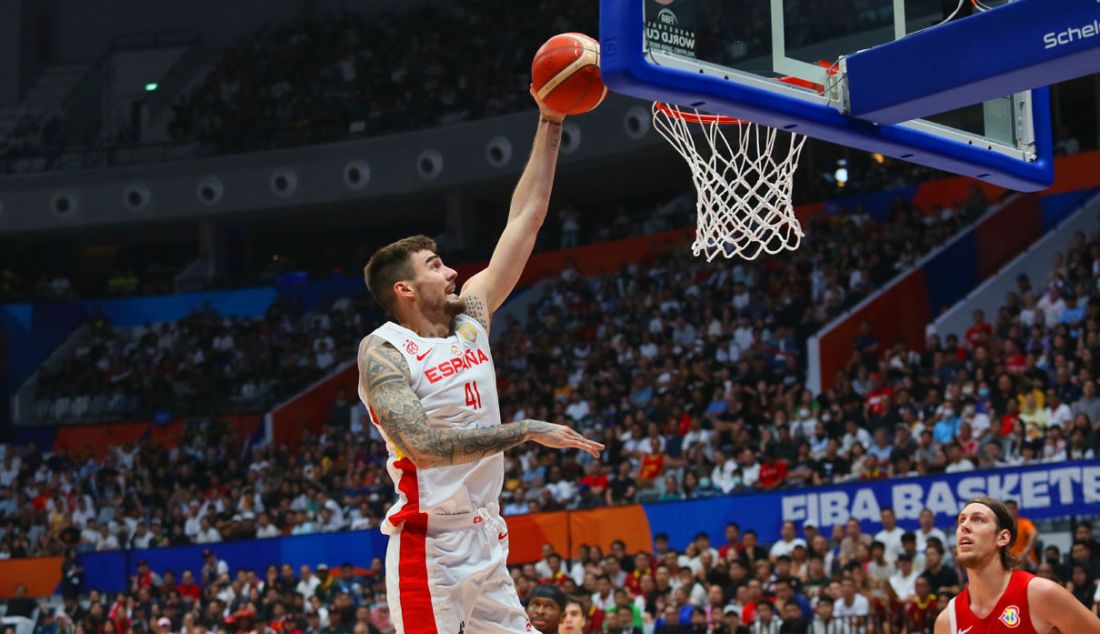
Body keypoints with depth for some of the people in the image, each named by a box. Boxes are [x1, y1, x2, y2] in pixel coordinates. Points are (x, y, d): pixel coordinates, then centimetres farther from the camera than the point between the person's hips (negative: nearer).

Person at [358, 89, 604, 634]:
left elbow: (524, 220, 12)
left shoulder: (471, 317, 10)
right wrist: (526, 432, -22)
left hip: (485, 542, 7)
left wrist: (550, 124, 9)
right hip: (429, 545, -7)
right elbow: (423, 446, -23)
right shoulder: (383, 351, -9)